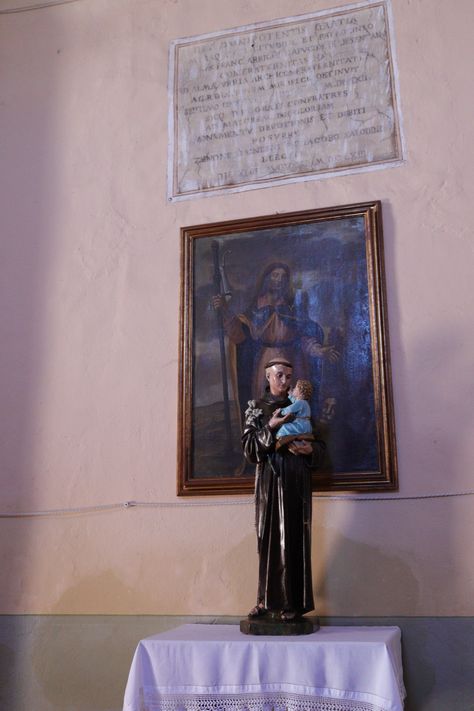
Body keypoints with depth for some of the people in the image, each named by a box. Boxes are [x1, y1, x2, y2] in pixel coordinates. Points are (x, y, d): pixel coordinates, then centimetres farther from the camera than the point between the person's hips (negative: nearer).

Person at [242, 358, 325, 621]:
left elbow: (319, 444, 11)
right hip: (269, 479, -1)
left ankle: (292, 602, 2)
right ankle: (268, 599, 5)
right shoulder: (256, 408, 8)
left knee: (294, 538, -2)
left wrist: (309, 449, -11)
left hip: (296, 480, 1)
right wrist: (270, 427, -16)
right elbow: (249, 447, -2)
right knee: (269, 538, -2)